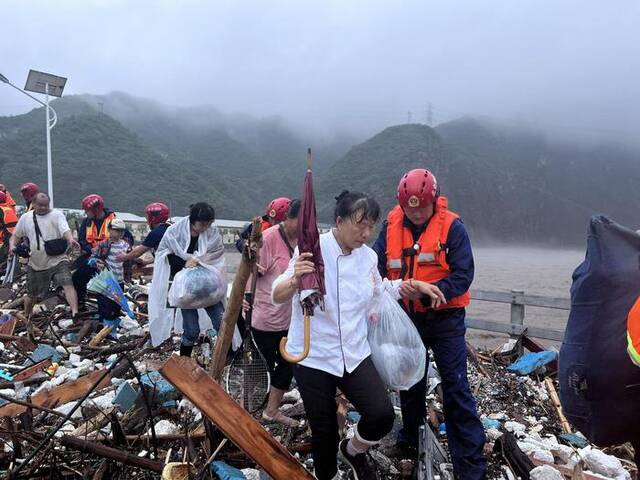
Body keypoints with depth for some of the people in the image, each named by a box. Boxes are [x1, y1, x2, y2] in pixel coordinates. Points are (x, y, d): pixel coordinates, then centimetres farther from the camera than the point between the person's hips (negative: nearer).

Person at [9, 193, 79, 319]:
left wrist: (70, 239, -44)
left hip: (57, 260, -4)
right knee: (31, 294, 18)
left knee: (68, 284, -25)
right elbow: (16, 235, 19)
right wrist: (12, 245, -3)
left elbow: (65, 230, -22)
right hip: (35, 264, 4)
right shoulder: (25, 218, 9)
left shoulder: (57, 215, -4)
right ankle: (26, 317, 42)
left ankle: (75, 313, -32)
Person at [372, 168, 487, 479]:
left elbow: (463, 276, -18)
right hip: (406, 318, 4)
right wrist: (402, 288, -25)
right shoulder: (391, 226, -4)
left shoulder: (452, 227, -14)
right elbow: (377, 267, -6)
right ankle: (411, 439, 41)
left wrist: (427, 290, -31)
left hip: (444, 319, -4)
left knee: (455, 388, -5)